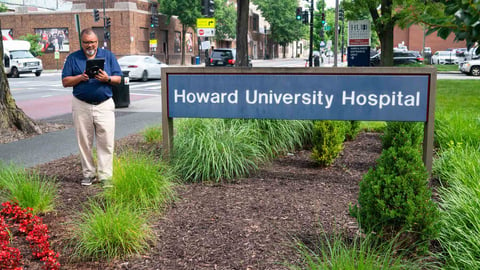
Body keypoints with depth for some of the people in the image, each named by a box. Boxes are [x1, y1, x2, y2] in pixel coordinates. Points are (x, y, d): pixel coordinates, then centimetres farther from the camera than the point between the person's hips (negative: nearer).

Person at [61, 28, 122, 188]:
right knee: (84, 142, 6)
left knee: (106, 142, -4)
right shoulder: (73, 58, 8)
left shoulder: (108, 56, 9)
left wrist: (107, 78, -15)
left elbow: (118, 78, 5)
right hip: (81, 106, 1)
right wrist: (81, 77, -14)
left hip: (104, 105, -1)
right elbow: (65, 82, 3)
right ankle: (88, 173, 18)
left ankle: (105, 175, 2)